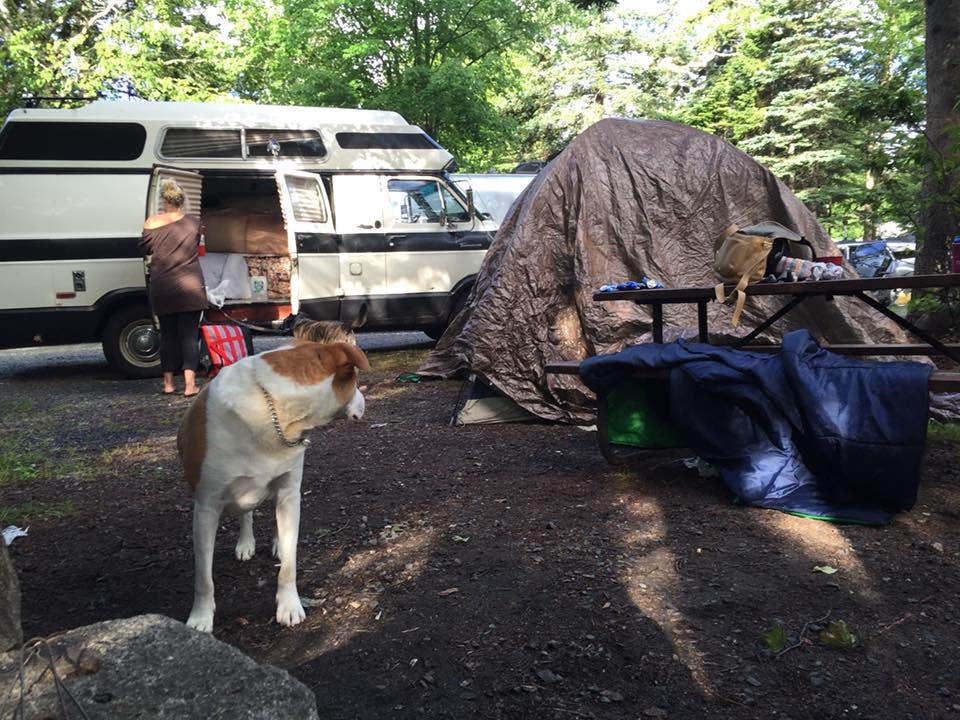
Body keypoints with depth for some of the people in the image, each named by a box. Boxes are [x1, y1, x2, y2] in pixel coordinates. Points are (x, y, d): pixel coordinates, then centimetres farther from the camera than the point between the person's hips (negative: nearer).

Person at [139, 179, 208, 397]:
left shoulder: (152, 223, -2)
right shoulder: (193, 224, 0)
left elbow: (144, 249, 9)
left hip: (162, 288, 1)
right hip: (189, 287, -1)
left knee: (167, 334, 11)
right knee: (189, 334, 0)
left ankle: (168, 382, 17)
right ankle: (189, 384, -7)